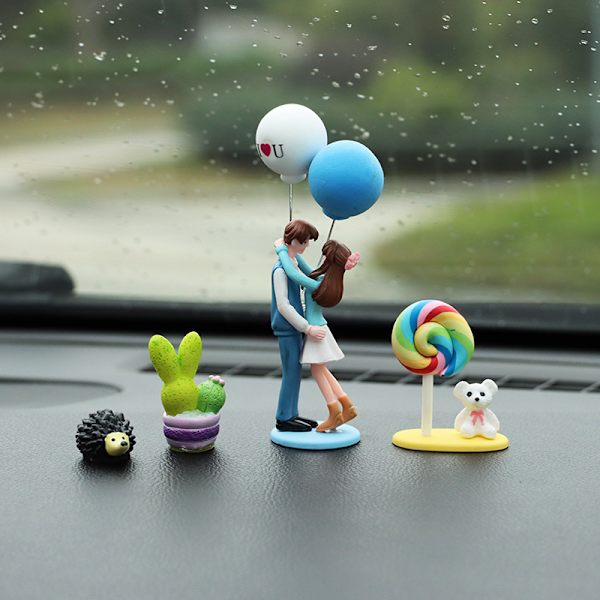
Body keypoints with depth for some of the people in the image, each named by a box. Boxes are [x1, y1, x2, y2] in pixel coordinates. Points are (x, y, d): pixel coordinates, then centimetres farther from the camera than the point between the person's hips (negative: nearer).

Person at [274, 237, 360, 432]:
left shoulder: (317, 285, -26)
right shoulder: (331, 282, -1)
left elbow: (293, 273, -29)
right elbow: (308, 273, 13)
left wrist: (282, 250, -17)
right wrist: (292, 252, 13)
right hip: (320, 327, 8)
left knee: (317, 370, 3)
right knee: (321, 370, 18)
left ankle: (334, 412, 6)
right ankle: (347, 406, 15)